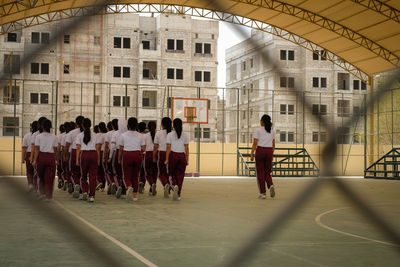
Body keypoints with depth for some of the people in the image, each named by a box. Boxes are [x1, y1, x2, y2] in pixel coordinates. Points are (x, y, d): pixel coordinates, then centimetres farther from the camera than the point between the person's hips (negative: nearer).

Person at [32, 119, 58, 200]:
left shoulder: (39, 136, -2)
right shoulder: (54, 137, 2)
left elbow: (37, 149, -5)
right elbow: (55, 150, 4)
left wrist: (35, 160, -3)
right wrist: (56, 160, 14)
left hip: (41, 156, 0)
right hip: (51, 157, 0)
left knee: (41, 177, 17)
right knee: (49, 178, 4)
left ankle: (42, 193, 11)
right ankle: (49, 196, 4)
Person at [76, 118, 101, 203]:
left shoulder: (79, 135, 4)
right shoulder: (94, 135, 9)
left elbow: (78, 148, 0)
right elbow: (98, 148, 6)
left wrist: (77, 160, 2)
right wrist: (98, 159, 9)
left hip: (84, 155, -1)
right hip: (94, 154, 1)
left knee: (83, 175, 14)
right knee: (93, 176, 3)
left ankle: (84, 192, -3)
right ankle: (92, 196, 0)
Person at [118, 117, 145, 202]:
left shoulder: (124, 135, 2)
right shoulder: (139, 135, 7)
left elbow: (121, 149, 4)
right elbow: (143, 148, 2)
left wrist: (119, 159, 14)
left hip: (127, 155, -2)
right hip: (138, 155, 2)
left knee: (127, 176, 3)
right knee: (135, 176, 12)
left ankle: (129, 187, -28)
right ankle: (135, 195, 11)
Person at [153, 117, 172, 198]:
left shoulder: (158, 133, -3)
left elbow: (155, 148, 0)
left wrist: (154, 158, 11)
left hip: (161, 154, -1)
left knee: (162, 173, 10)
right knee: (169, 173, 12)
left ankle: (166, 184, -19)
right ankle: (167, 191, 15)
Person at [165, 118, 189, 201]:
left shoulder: (170, 135, -2)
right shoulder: (185, 135, 3)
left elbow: (168, 148, -6)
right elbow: (187, 149, 1)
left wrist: (166, 159, -2)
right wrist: (187, 160, 7)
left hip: (173, 155, -1)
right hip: (182, 156, 1)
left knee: (172, 174, 13)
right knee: (180, 175, 7)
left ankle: (175, 185, -17)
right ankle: (178, 195, 6)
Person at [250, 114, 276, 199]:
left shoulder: (258, 130, -5)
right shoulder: (272, 131, 9)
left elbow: (255, 143, -10)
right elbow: (273, 144, 11)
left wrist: (251, 155, -7)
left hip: (260, 151, -4)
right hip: (269, 152, 4)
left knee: (260, 173, 5)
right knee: (267, 173, 11)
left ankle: (262, 193, 2)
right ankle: (271, 186, -18)